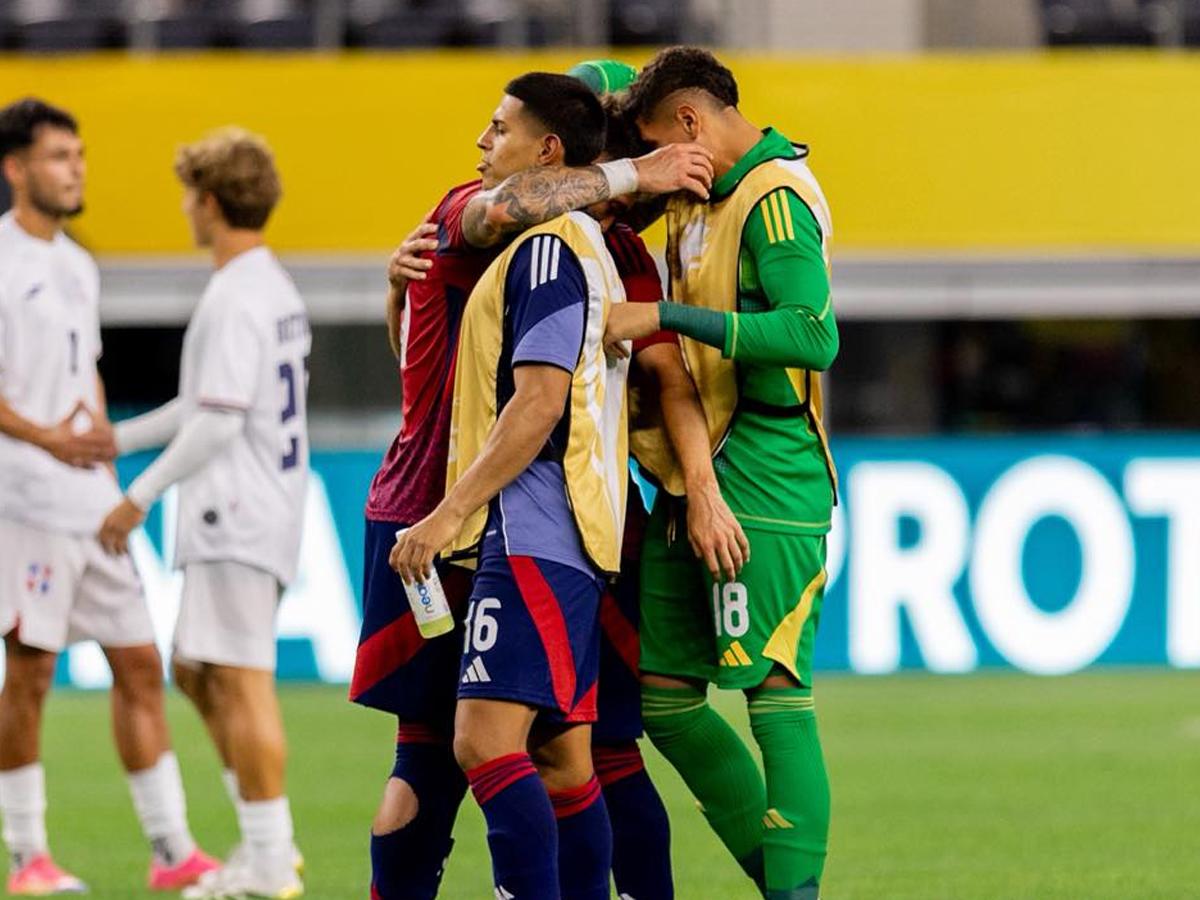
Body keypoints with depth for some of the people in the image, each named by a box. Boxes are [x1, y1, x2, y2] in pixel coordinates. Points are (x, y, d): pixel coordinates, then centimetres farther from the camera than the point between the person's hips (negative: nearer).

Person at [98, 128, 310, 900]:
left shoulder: (237, 298, -15)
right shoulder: (276, 289, 16)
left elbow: (218, 422, -21)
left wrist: (142, 496, -14)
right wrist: (112, 441, 27)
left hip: (237, 517, -10)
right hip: (259, 512, 10)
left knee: (243, 684, -8)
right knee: (197, 671, 15)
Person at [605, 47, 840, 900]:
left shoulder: (774, 199, -12)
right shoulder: (699, 195, 16)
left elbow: (812, 335, -25)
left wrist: (665, 317, -24)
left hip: (764, 482, -10)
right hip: (693, 478, 10)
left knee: (774, 691, -10)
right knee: (664, 693, 8)